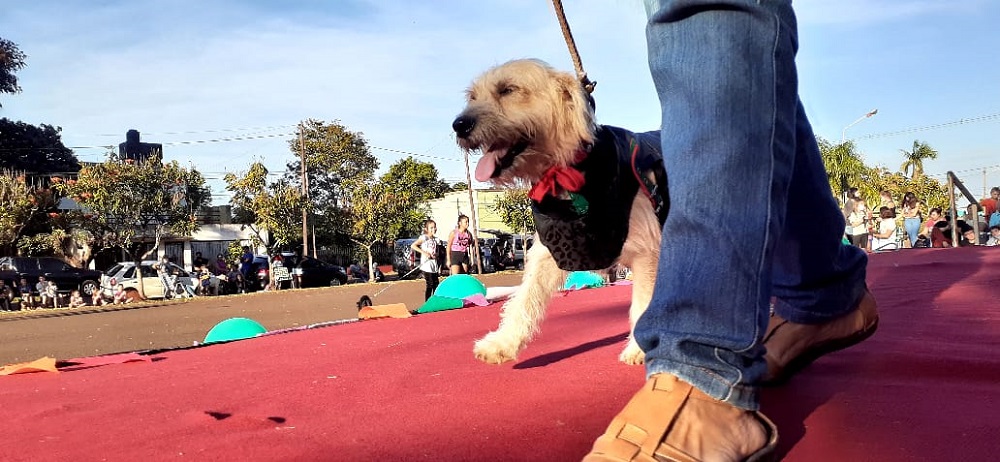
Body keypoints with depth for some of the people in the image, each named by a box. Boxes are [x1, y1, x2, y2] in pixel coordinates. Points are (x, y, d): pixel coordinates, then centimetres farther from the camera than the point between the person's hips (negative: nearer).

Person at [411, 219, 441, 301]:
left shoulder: (435, 239, 13)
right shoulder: (424, 237, -8)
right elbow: (413, 246, -18)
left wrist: (439, 268, 14)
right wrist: (424, 252, -23)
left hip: (434, 266, 7)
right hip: (427, 266, -7)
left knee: (436, 285, 9)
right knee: (430, 285, -7)